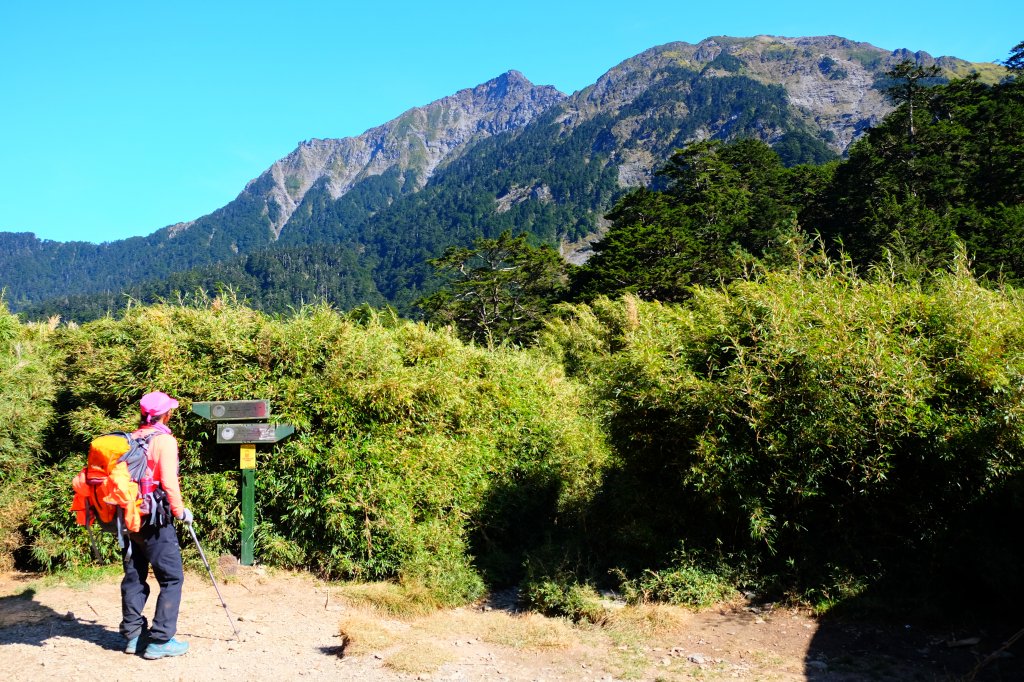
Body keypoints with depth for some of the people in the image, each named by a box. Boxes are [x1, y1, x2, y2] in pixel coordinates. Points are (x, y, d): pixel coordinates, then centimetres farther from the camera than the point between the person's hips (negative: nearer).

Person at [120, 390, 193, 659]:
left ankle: (133, 635, 23)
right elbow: (168, 481, -18)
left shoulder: (131, 439, 8)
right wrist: (180, 511, -6)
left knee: (134, 577, 15)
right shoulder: (164, 440, -12)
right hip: (154, 520, -7)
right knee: (172, 579, 0)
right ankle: (160, 640, 0)